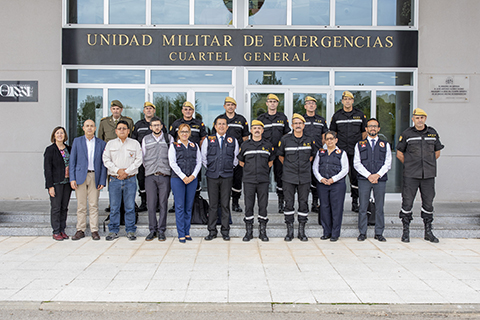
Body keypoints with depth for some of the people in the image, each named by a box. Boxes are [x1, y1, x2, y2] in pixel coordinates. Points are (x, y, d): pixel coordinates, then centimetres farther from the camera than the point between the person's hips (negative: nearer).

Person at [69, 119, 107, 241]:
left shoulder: (101, 143, 7)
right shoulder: (77, 141, 8)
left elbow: (103, 164, 6)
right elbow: (72, 161, 6)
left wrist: (102, 181, -2)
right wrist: (72, 178, -3)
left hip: (94, 177, 0)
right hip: (80, 176, 0)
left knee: (94, 205, 0)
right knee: (81, 205, 3)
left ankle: (94, 230, 7)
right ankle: (80, 230, 11)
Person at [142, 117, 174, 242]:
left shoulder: (169, 138, 9)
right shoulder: (146, 139, 13)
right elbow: (143, 157, 17)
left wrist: (168, 169, 7)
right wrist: (148, 168, 12)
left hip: (165, 175, -1)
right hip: (150, 176, 1)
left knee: (163, 204, -1)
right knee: (151, 204, 0)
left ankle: (161, 231, 6)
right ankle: (152, 230, 8)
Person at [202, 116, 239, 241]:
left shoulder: (233, 141, 8)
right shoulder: (208, 140, 7)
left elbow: (236, 159, 16)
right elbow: (203, 158, 13)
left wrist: (230, 168, 12)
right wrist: (210, 168, 10)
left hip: (227, 176, 0)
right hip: (212, 176, 0)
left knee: (225, 204, 2)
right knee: (213, 205, 2)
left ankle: (225, 232, 10)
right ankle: (212, 231, 10)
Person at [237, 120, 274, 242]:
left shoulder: (268, 145, 8)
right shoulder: (245, 145, 5)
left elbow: (271, 161, 19)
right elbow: (240, 161, 15)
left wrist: (265, 170, 11)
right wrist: (249, 169, 9)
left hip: (263, 180, 1)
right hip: (248, 180, 0)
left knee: (263, 205, 2)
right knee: (248, 205, 2)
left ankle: (262, 231, 13)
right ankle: (249, 231, 11)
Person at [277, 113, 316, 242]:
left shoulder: (309, 140, 4)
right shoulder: (285, 139, -2)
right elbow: (280, 155, 12)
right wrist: (288, 166, 10)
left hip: (304, 177, 2)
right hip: (289, 177, -1)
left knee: (303, 203, 4)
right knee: (289, 203, 1)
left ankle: (302, 231, 15)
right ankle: (289, 231, 12)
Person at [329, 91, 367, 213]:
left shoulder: (360, 115, 7)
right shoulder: (336, 115, 7)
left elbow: (365, 131, 13)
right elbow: (332, 133, 12)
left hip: (356, 152, 0)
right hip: (341, 152, 0)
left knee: (355, 177, 1)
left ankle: (355, 202, 11)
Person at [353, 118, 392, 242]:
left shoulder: (385, 145, 13)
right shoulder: (360, 145, 10)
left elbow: (388, 163, 5)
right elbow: (357, 163, 1)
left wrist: (378, 175, -9)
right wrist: (368, 175, -10)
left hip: (380, 179, 1)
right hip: (364, 180, -1)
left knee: (379, 208, 3)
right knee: (363, 207, 0)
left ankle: (379, 233, 11)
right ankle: (362, 233, 8)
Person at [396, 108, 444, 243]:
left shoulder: (433, 133, 9)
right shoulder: (407, 134, 0)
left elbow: (437, 152, 19)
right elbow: (399, 153, 6)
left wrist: (429, 165, 12)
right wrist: (409, 165, 3)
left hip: (428, 175, 3)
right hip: (411, 176, -2)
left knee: (428, 203, 7)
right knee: (407, 202, -2)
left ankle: (428, 232, 19)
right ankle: (406, 231, 9)